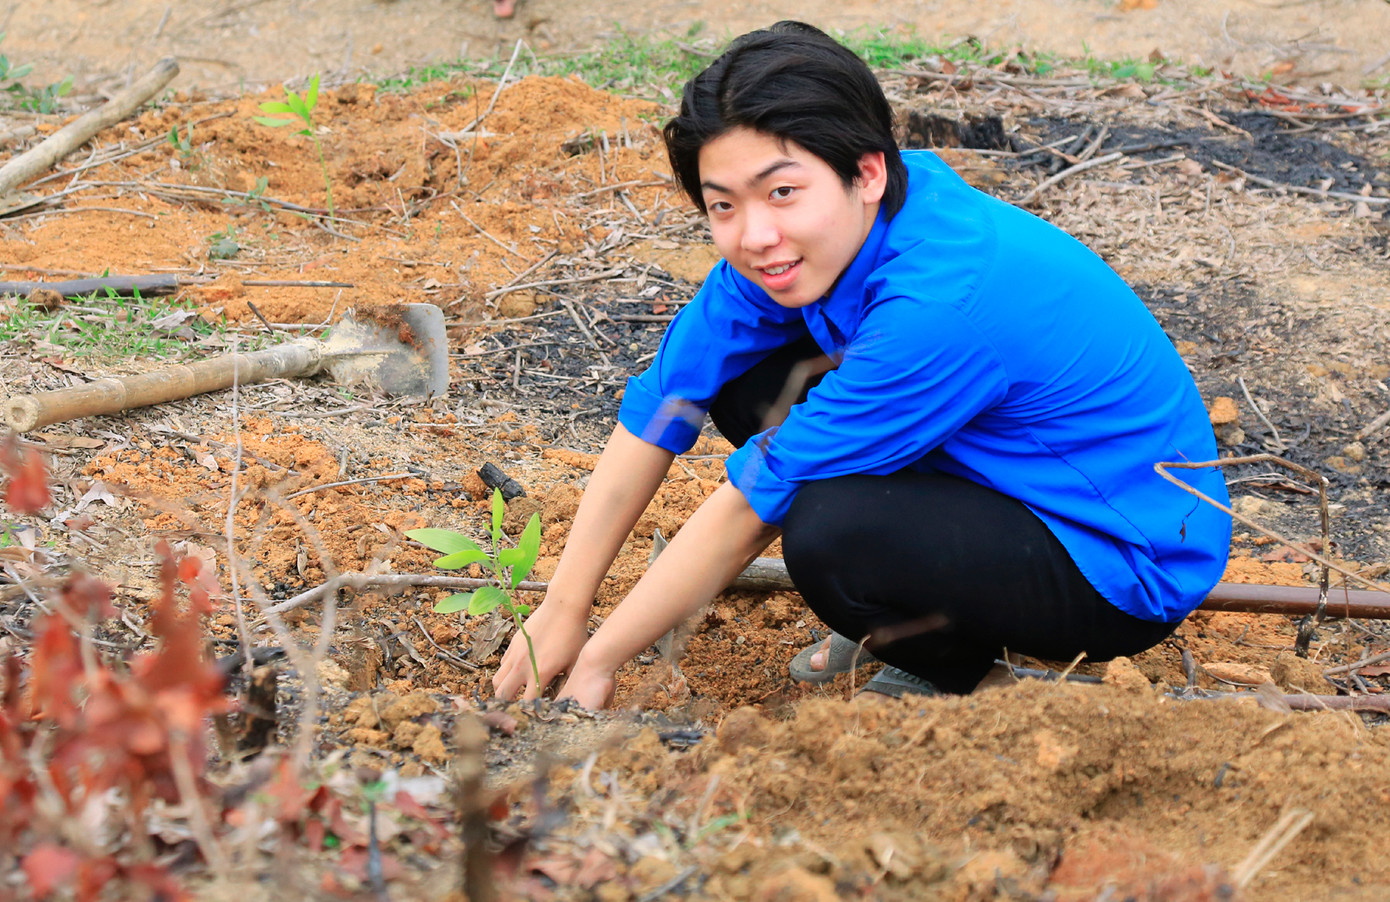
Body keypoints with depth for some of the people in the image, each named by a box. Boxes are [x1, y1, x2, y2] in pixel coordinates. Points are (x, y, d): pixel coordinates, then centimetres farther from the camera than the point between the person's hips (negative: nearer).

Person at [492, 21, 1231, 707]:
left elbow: (752, 506, -26)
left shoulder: (941, 301, -34)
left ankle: (956, 672, 1)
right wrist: (563, 609, -6)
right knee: (744, 380, 0)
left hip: (1133, 566, -8)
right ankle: (906, 626, 12)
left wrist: (599, 659, -17)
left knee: (832, 536, -31)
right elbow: (664, 402, -5)